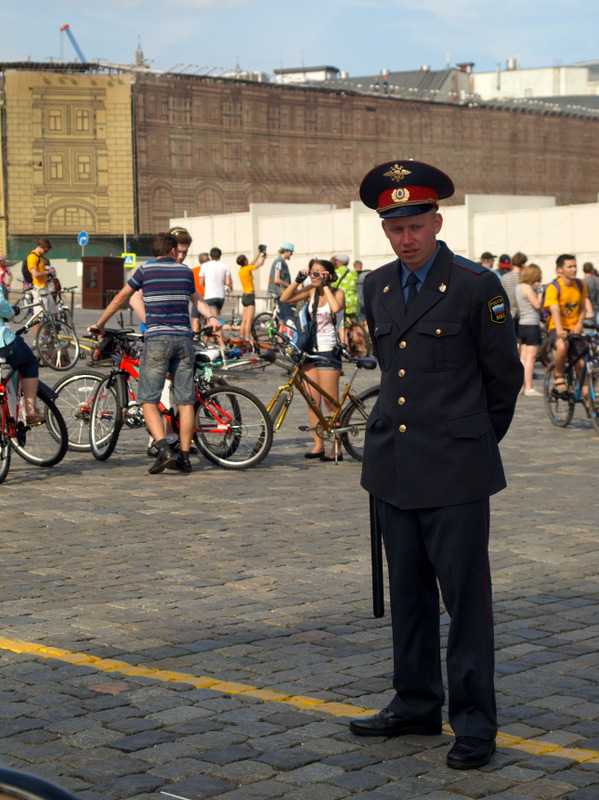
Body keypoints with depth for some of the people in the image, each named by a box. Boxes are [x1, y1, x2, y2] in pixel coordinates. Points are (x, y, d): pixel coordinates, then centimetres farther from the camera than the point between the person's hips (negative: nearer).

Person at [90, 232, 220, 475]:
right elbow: (197, 300, 29)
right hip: (184, 339, 4)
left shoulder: (145, 270, 4)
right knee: (185, 400, 7)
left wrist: (99, 324, 22)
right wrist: (211, 317, 43)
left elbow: (120, 299, 12)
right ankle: (184, 457, 8)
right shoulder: (185, 271, 14)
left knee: (148, 399, -1)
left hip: (157, 339, -3)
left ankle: (164, 450, -17)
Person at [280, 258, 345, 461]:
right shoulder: (311, 292, 8)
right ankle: (318, 445, 12)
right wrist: (298, 281, -7)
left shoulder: (337, 293, -5)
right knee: (313, 402, 5)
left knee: (331, 403, -4)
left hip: (329, 353, -5)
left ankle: (336, 449, 1)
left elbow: (336, 307, -27)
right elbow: (285, 298, 2)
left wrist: (326, 286, -18)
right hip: (311, 351, 6)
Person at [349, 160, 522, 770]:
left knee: (465, 596, -1)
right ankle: (416, 704, 26)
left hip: (455, 469, -6)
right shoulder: (376, 289, 10)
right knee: (408, 594, 14)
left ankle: (474, 723, 8)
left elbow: (504, 376, 2)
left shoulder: (477, 286, -8)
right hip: (392, 465, 6)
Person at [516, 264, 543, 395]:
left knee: (523, 358, 11)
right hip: (532, 325, -9)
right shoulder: (527, 287, -14)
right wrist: (539, 291, -4)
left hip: (522, 324, 9)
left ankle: (521, 386, 14)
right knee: (531, 358, -6)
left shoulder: (519, 287, 13)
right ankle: (529, 388, -5)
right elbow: (537, 305, -15)